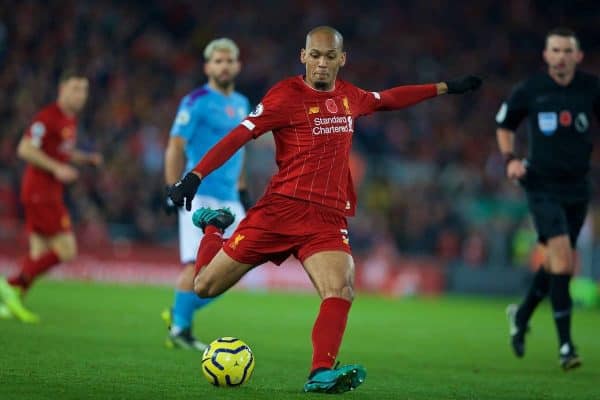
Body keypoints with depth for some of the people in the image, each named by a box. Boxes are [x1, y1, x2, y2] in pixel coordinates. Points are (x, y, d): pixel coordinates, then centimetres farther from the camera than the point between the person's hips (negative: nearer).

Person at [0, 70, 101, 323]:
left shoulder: (70, 119, 15)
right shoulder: (48, 117, -14)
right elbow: (24, 149, -20)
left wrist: (87, 159, 12)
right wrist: (57, 168, -24)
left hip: (50, 193, 10)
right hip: (40, 192, -10)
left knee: (40, 255, 10)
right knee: (66, 251, -12)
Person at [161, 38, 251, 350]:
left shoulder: (241, 104, 16)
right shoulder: (196, 102, -6)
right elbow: (175, 147, -10)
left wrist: (242, 190, 22)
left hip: (229, 198, 7)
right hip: (200, 193, -7)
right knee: (198, 263, -10)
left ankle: (180, 312, 14)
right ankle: (179, 329, 1)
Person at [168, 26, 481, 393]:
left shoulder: (350, 97, 13)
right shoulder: (287, 95, -6)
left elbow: (389, 99, 34)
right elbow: (240, 135, -12)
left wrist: (444, 88, 38)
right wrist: (195, 177, -22)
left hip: (329, 218, 3)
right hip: (281, 208, -3)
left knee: (341, 291, -25)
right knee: (205, 287, 3)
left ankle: (321, 374, -31)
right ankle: (213, 225, 33)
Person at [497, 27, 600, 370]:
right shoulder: (530, 91, -5)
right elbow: (505, 125, 12)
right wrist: (510, 159, -4)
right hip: (543, 185, -3)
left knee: (558, 262, 15)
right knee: (562, 259, -18)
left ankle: (522, 315, 42)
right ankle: (566, 345, -14)